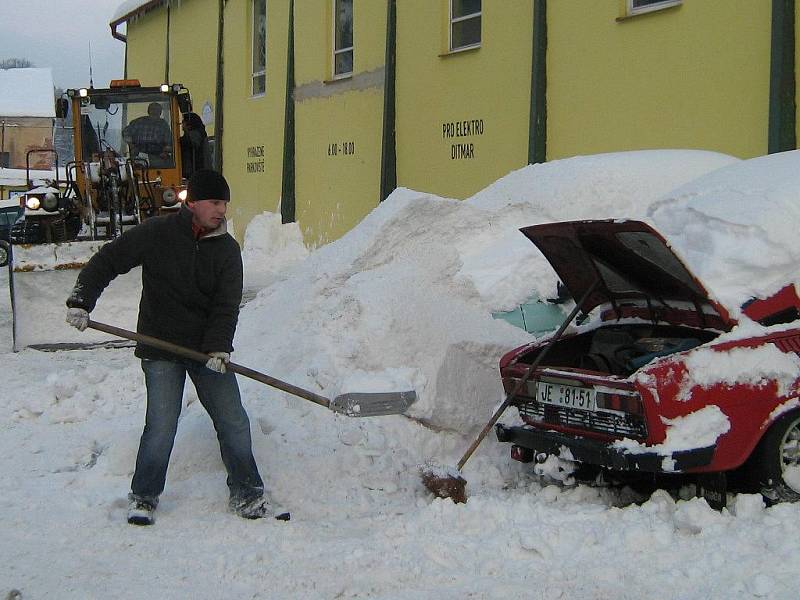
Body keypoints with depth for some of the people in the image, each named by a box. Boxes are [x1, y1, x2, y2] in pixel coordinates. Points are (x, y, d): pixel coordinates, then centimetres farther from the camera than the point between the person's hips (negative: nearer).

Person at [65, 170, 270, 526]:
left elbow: (227, 305, -7)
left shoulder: (227, 249, 1)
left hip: (209, 349, 3)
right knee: (161, 426, -7)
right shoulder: (156, 234, -7)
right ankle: (143, 497, 12)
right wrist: (81, 300, -11)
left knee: (233, 422, 2)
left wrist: (219, 347, -21)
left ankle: (246, 493, 16)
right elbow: (106, 261, -1)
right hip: (161, 348, -3)